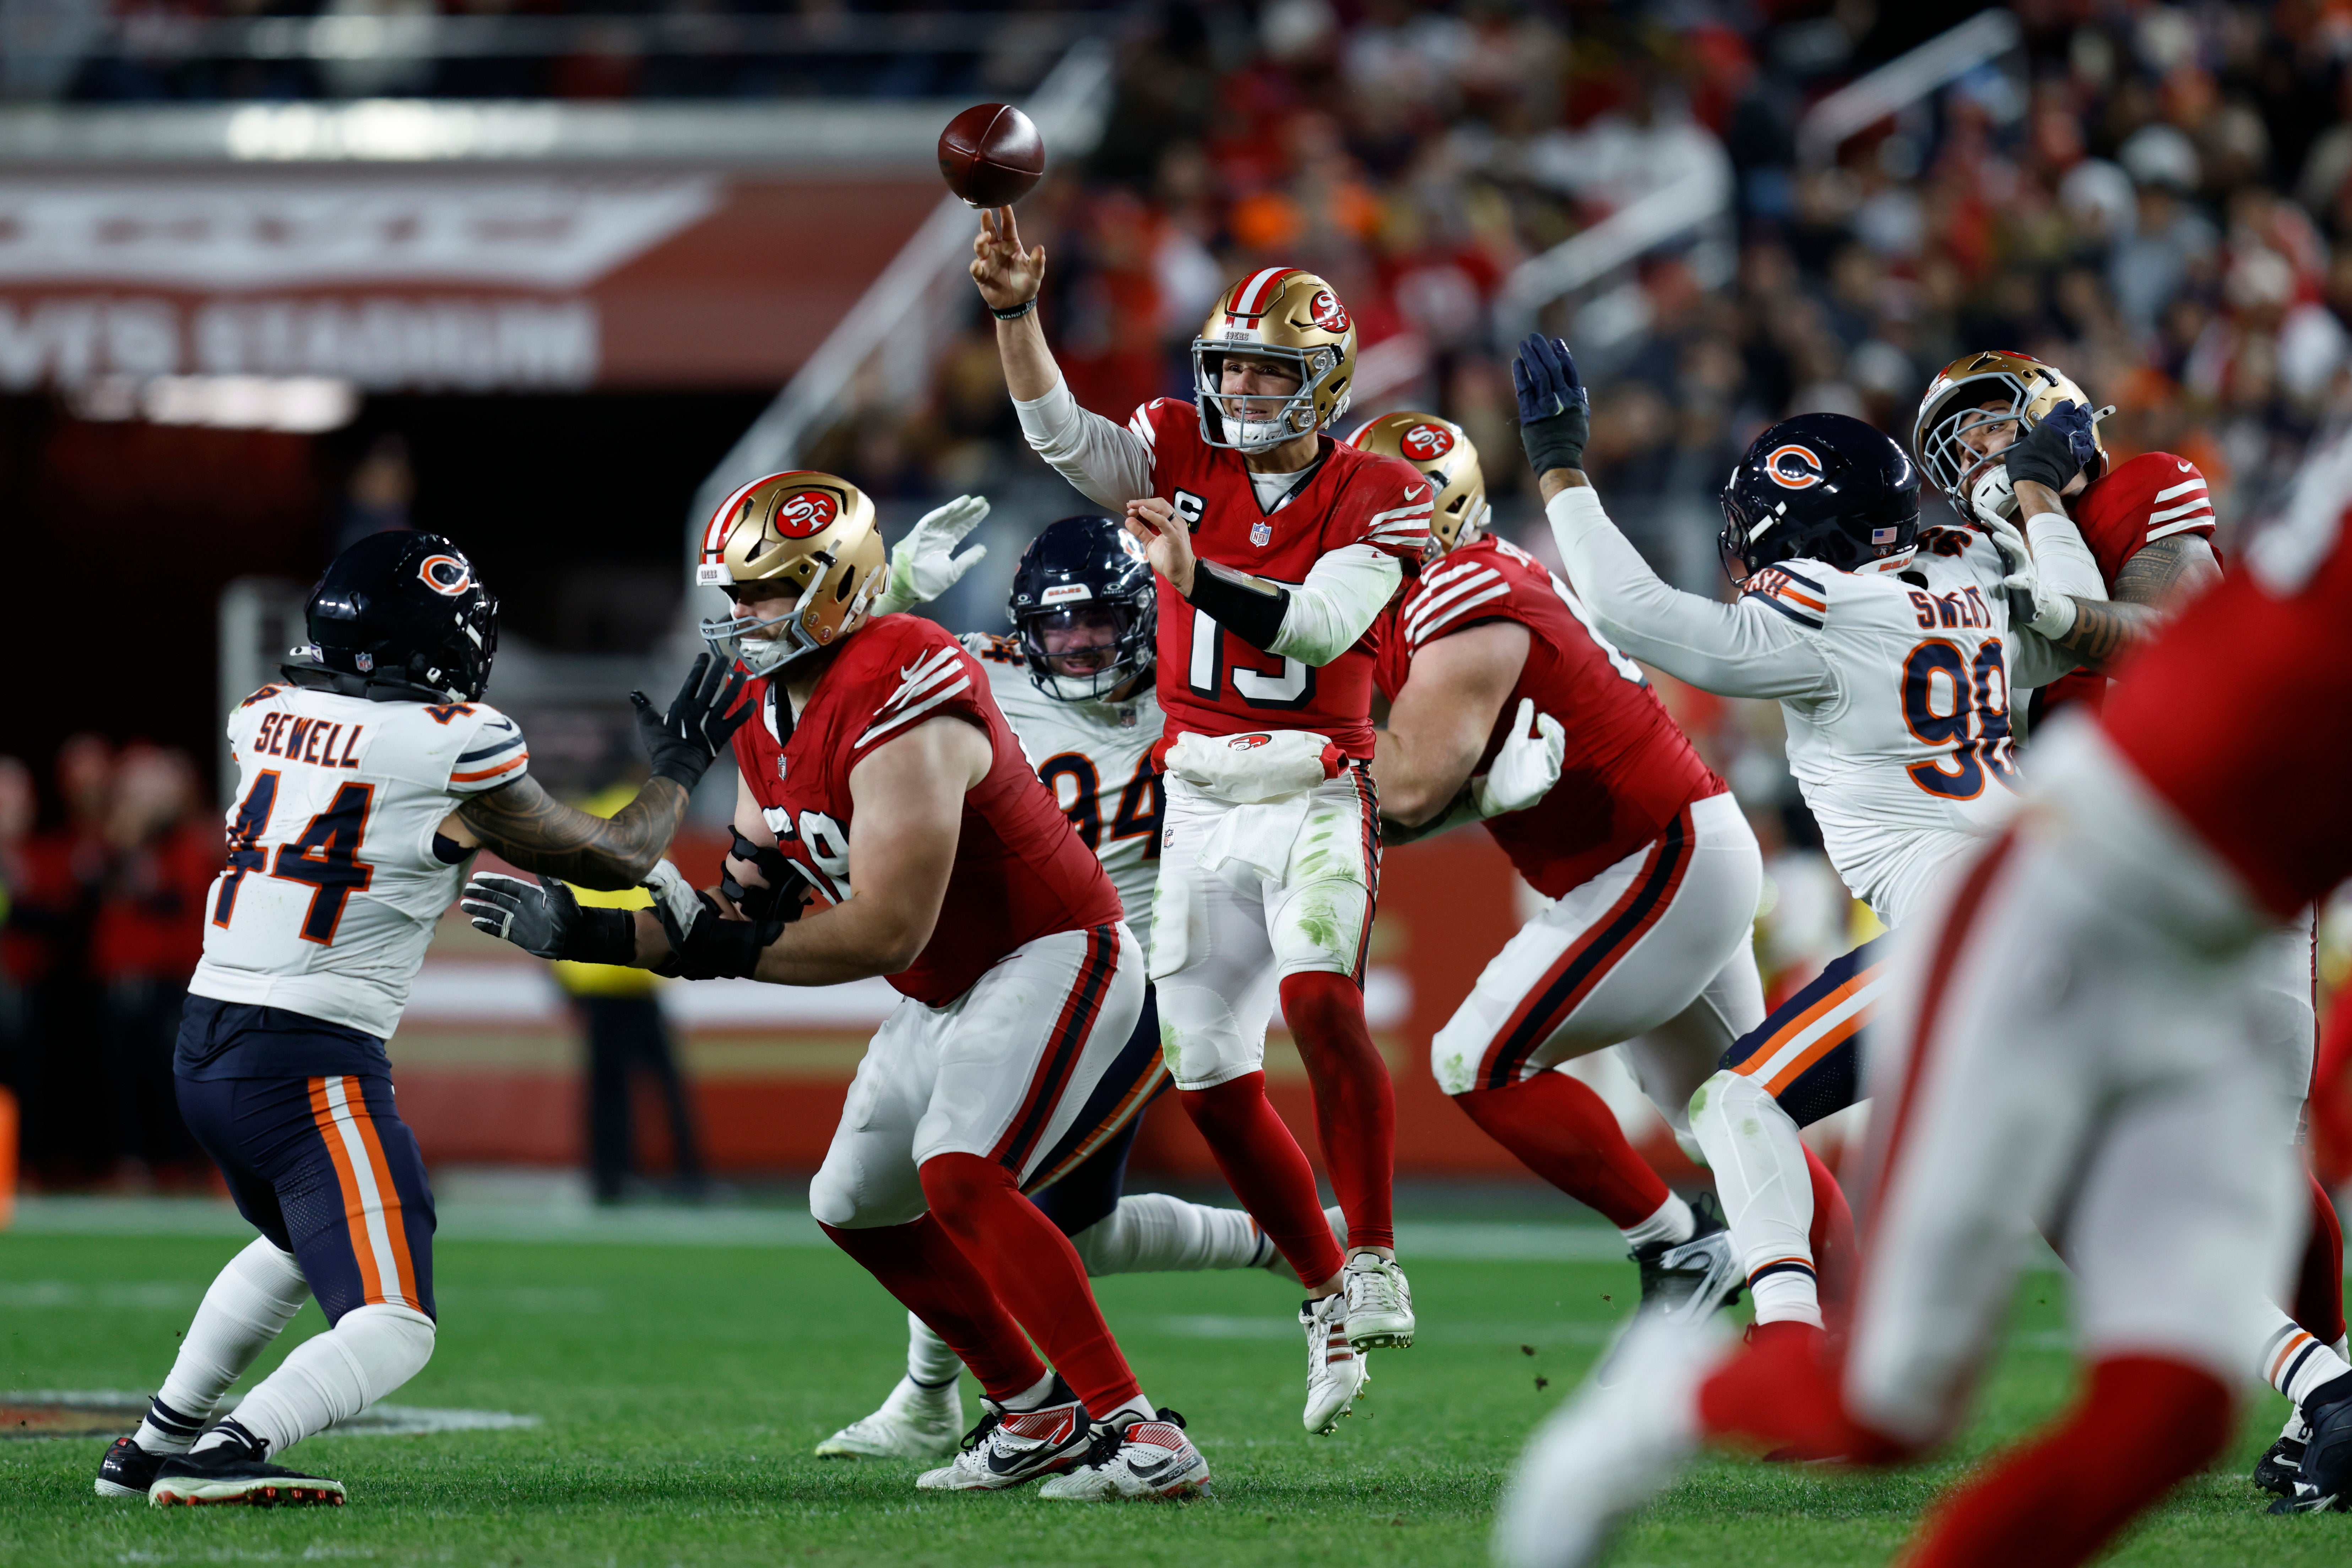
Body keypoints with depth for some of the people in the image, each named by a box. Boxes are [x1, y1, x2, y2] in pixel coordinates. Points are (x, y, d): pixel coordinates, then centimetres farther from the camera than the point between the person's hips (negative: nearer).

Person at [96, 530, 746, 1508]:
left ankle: (155, 1444, 34)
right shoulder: (452, 748, -10)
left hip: (205, 1047, 8)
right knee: (393, 1329, -7)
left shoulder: (267, 718, 7)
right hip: (313, 1064, -8)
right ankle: (227, 1456, -29)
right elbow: (610, 861, 4)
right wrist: (680, 767, 19)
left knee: (301, 1245, 33)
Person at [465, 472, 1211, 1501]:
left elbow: (887, 932, -29)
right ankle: (1036, 1415, 28)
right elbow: (748, 912, 8)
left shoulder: (897, 704, -27)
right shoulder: (767, 711, 5)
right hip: (948, 996, 11)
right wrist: (585, 933, -7)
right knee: (856, 1206, 17)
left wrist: (717, 944, -23)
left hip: (1054, 965, -11)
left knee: (959, 1177, -29)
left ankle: (1140, 1435, -29)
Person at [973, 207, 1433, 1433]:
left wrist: (1201, 579, -34)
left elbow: (1322, 627, -21)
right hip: (1201, 801, 4)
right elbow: (1060, 433, -13)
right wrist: (1014, 312, -28)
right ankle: (1326, 1299, 23)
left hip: (1315, 791, -4)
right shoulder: (1182, 454, 3)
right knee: (1210, 1081, 6)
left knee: (1320, 999, -30)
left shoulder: (1376, 500, -6)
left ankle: (1374, 1264, -20)